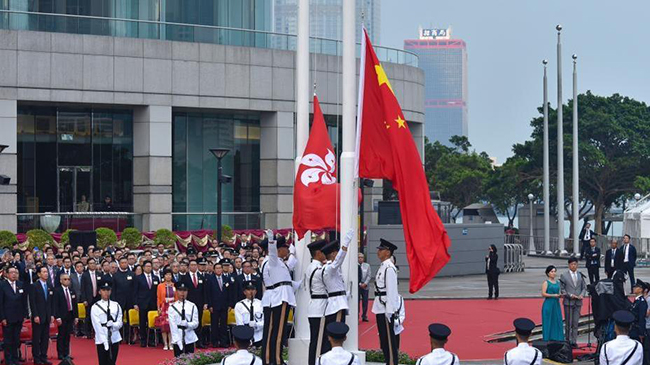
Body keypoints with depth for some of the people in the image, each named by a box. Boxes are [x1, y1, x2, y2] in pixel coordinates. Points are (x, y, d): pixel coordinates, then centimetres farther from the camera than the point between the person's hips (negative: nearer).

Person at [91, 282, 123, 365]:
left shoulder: (116, 306, 7)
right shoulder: (95, 307, -2)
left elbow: (120, 323, 4)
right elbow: (97, 326, -8)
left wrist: (112, 324, -18)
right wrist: (105, 342, -15)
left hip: (114, 339, 3)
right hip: (101, 340, -2)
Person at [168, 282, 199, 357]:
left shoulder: (192, 306, 7)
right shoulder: (172, 307, 3)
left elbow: (196, 323, 2)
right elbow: (172, 326, -3)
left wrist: (187, 324, -20)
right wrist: (178, 341, -12)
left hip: (190, 339, 1)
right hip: (177, 340, -1)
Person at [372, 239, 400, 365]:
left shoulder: (389, 268, -16)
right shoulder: (382, 267, 13)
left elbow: (391, 290, -19)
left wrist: (389, 311, -20)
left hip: (386, 308, -10)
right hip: (380, 307, 10)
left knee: (389, 337, -5)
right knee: (383, 337, 15)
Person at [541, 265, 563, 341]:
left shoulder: (557, 283, 15)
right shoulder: (546, 282, -3)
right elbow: (543, 294, -12)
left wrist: (560, 295, 3)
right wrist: (553, 295, -18)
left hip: (556, 304, 6)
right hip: (548, 304, -6)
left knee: (557, 322, 2)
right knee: (548, 322, -5)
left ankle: (556, 340, 5)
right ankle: (547, 340, -1)